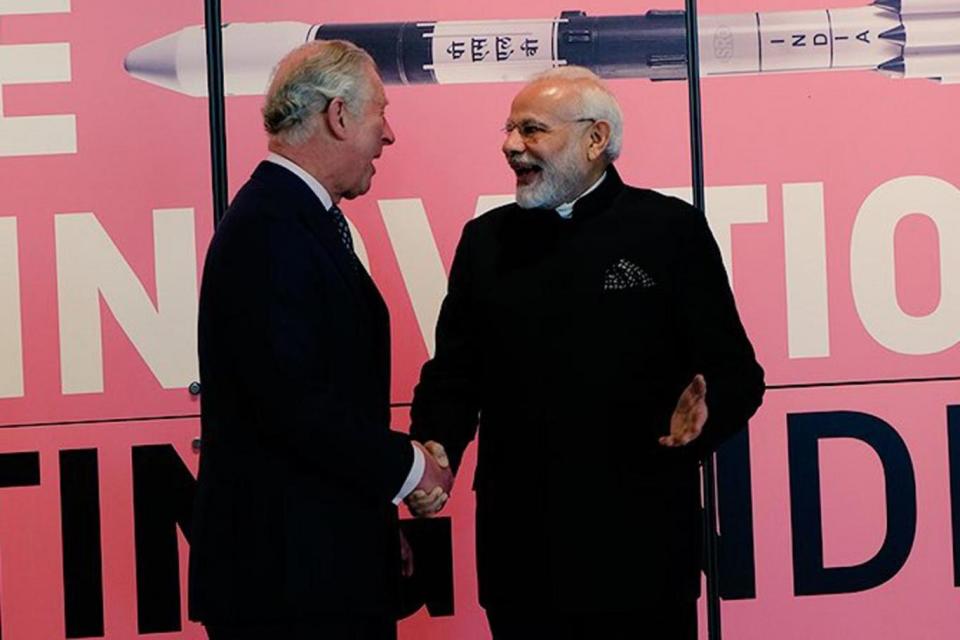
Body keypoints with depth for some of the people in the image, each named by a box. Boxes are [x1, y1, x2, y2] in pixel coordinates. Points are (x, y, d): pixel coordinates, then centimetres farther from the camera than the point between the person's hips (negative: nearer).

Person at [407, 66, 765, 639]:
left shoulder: (670, 230, 0)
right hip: (519, 546, 3)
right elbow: (454, 373, 10)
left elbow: (735, 372, -1)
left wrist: (704, 413, -22)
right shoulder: (487, 241, 11)